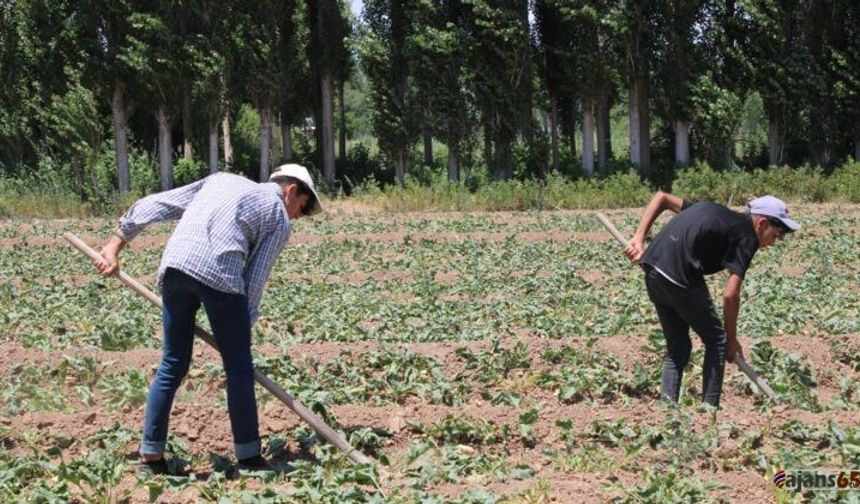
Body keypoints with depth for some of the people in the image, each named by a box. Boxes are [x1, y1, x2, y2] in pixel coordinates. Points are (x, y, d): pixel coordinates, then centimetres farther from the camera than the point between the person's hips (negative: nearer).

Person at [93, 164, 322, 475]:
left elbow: (156, 204, 24)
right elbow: (254, 281, 9)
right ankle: (249, 459, 12)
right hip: (219, 273, -5)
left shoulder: (222, 180, 31)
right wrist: (240, 330, 15)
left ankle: (150, 458, 15)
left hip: (174, 265, 5)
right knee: (239, 368, 8)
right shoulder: (280, 220, 17)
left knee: (172, 365, 14)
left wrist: (116, 242, 25)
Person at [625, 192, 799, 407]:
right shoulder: (746, 236, 1)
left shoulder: (716, 212, 24)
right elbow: (730, 295, -6)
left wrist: (639, 238, 15)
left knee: (677, 347, 18)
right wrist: (732, 339, 6)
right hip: (681, 278, -8)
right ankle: (709, 408, 10)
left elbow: (661, 197, 23)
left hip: (652, 269, 8)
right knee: (716, 340, 11)